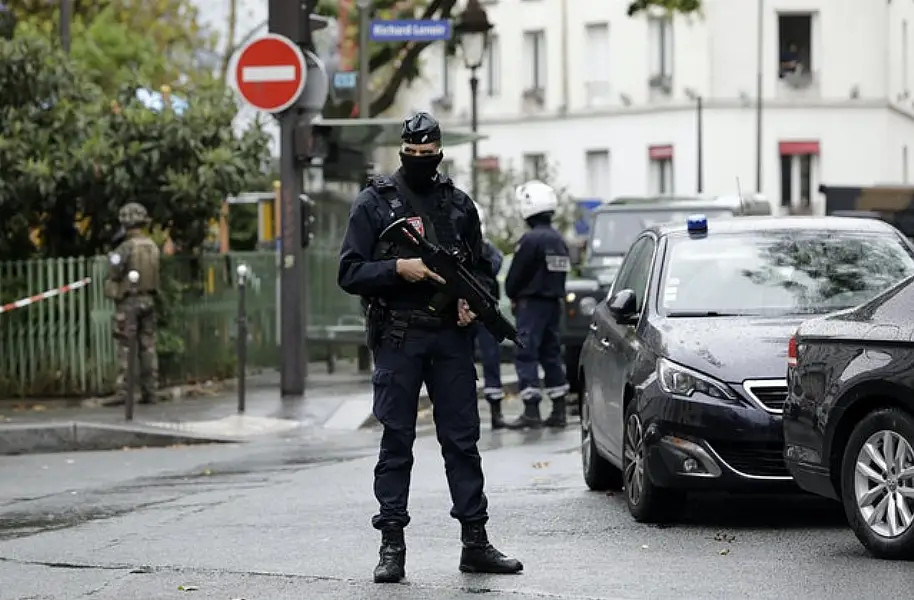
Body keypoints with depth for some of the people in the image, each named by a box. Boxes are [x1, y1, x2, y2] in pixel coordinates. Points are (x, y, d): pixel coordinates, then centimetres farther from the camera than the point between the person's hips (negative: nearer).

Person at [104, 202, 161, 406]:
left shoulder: (126, 247, -14)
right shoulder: (152, 246, 5)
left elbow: (115, 273, -11)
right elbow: (155, 273, 7)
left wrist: (112, 258, 4)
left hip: (129, 300, -6)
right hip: (148, 299, 6)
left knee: (125, 347, -4)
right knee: (148, 346, 9)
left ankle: (123, 393, -8)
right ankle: (150, 392, 9)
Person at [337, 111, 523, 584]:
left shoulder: (459, 205, 12)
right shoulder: (374, 203, 2)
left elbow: (482, 269, 18)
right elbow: (350, 273, -3)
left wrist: (473, 301, -2)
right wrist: (398, 269, -18)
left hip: (451, 336, 3)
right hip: (397, 337, -3)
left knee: (462, 439, 4)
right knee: (396, 442, 1)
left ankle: (475, 543, 9)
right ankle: (392, 546, 4)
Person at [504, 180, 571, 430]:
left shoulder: (531, 239, -16)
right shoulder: (559, 240, 10)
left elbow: (515, 275, -11)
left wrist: (513, 296, 7)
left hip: (532, 303, -8)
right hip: (554, 302, 8)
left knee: (526, 355, -7)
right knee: (551, 353, 12)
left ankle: (531, 411, -13)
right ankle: (559, 411, 13)